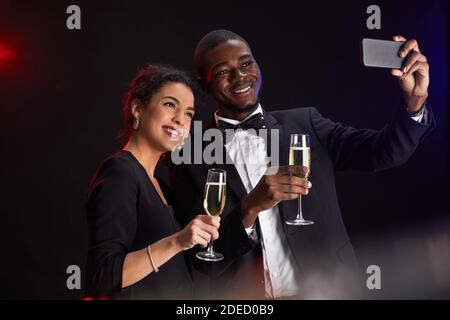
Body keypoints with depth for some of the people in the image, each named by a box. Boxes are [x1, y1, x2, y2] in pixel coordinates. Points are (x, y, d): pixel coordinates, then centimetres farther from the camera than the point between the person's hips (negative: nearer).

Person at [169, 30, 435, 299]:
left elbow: (385, 151, -9)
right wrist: (250, 208, -25)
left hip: (327, 291, 2)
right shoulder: (190, 158, -5)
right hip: (244, 298, -2)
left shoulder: (304, 124, 0)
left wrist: (415, 100, -26)